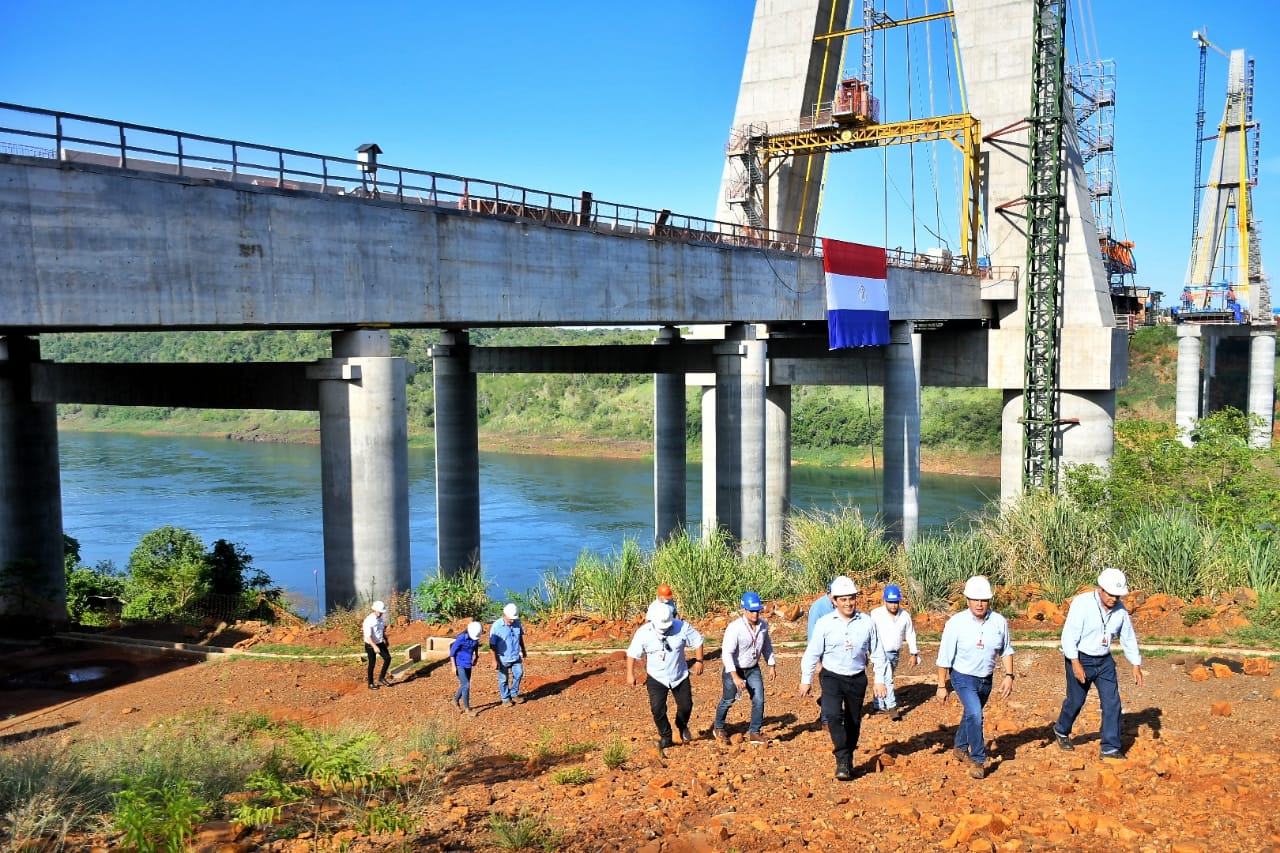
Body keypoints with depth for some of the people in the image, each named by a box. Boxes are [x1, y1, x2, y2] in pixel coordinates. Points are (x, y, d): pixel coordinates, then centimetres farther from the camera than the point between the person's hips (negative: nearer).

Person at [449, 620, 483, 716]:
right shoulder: (461, 638, -24)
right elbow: (452, 652, -15)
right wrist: (454, 666, -15)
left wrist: (476, 657, 26)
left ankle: (456, 701, 37)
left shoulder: (476, 638, -7)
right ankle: (467, 709, 2)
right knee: (466, 685, -8)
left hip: (468, 664, 6)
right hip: (459, 664, -6)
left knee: (464, 685, 14)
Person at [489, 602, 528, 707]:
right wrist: (495, 660, -18)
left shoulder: (517, 622, -6)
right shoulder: (497, 626, -21)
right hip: (503, 659, -4)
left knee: (518, 674, 10)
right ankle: (505, 699, 25)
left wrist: (523, 650, 20)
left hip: (516, 657, 5)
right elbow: (492, 644, -18)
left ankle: (514, 695, 31)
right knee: (503, 679, 8)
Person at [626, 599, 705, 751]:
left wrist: (698, 661, -7)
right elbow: (632, 653, -8)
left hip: (680, 676, 1)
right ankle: (665, 737, 14)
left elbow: (697, 641, -5)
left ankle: (682, 726, 41)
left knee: (686, 705, 7)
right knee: (657, 709, -9)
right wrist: (630, 674, -7)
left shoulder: (682, 627, -20)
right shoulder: (643, 633, -19)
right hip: (656, 678, -1)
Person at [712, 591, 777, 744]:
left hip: (753, 669, 5)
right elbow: (727, 653, -29)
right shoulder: (735, 628, -28)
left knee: (759, 700, -2)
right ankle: (718, 728, 33)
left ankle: (754, 732, 14)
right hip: (734, 669, -4)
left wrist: (772, 666, 12)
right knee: (728, 700, 9)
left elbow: (767, 646, 10)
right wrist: (735, 677, -33)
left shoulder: (763, 625, -8)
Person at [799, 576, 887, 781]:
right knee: (833, 715, -22)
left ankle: (849, 760, 30)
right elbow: (812, 653, -1)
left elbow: (877, 653, 6)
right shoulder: (825, 623, -8)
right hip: (832, 677, -2)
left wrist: (879, 680, 5)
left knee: (854, 721, 11)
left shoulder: (866, 622, -3)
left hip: (857, 679, 2)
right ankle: (842, 760, -15)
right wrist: (806, 680, 1)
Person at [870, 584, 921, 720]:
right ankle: (892, 707, -10)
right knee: (887, 679, -16)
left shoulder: (905, 615, 0)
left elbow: (910, 634, 8)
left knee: (886, 680, 15)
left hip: (895, 654, 5)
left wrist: (914, 654, 7)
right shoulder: (876, 614, -13)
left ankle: (879, 705, 27)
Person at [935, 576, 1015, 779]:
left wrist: (1008, 675, -2)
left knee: (972, 714, 21)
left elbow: (1006, 651, 8)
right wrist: (941, 686, -9)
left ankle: (961, 747, 46)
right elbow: (944, 657, -11)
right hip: (964, 678, -4)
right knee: (975, 714, -21)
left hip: (986, 680, 4)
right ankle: (979, 760, -6)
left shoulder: (999, 622, -8)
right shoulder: (956, 623, -18)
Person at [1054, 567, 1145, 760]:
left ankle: (1111, 748, 6)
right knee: (1076, 700, 8)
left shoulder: (1120, 608, -2)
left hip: (1105, 661, 5)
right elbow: (1069, 634, -20)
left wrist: (1136, 665, 8)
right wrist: (1075, 663, -26)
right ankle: (1061, 731, 35)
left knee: (1112, 702, -2)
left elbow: (1128, 638, 10)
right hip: (1080, 659, -5)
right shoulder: (1082, 603, -19)